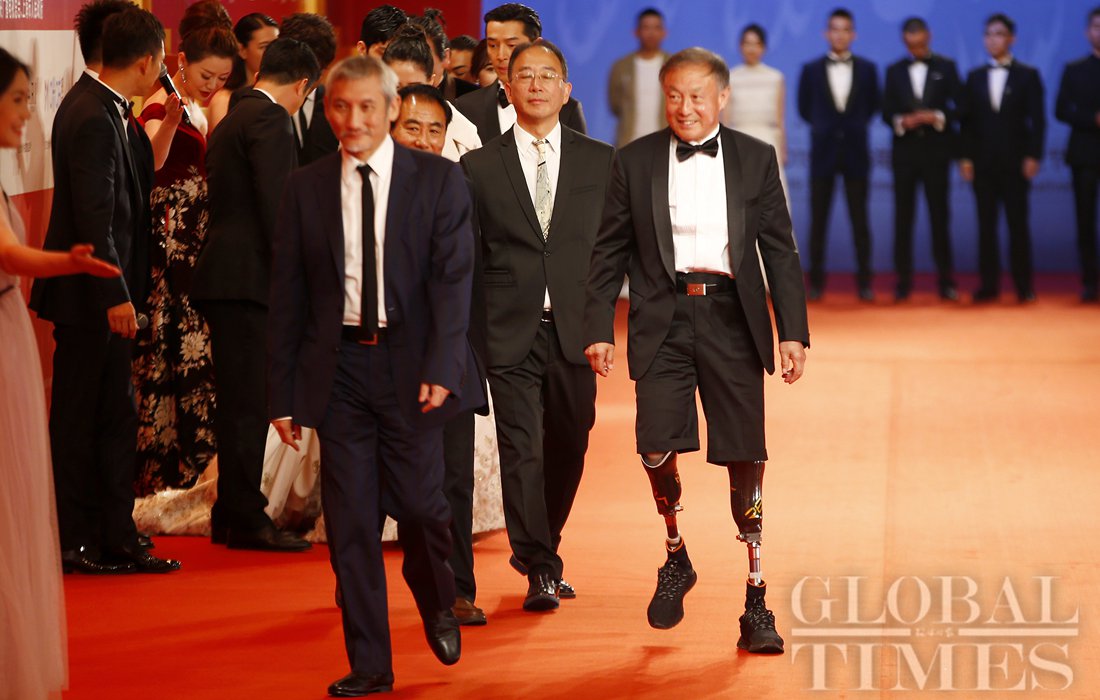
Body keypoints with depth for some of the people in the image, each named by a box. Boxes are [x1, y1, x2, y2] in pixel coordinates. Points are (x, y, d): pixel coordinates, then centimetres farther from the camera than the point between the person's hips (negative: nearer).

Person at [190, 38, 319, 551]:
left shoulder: (231, 121, 21)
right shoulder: (271, 119, -9)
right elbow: (275, 202, -18)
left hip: (223, 275, 10)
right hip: (248, 278, -10)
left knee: (239, 403, 13)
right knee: (249, 403, -7)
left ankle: (232, 517, 17)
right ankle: (246, 520, -6)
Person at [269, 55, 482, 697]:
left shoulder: (439, 180, 1)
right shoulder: (306, 188, 7)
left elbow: (452, 278, -6)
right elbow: (287, 294, 8)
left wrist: (439, 369, -18)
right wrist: (283, 392, 4)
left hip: (410, 363, -2)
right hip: (338, 368, 2)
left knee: (418, 503, -3)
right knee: (351, 519, 2)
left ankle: (439, 607, 30)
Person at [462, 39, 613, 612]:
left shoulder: (599, 161, 7)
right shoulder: (478, 166, 4)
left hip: (575, 330, 2)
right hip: (511, 332, -2)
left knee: (567, 449, 10)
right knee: (521, 451, -6)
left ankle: (541, 549, 31)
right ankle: (540, 571, -1)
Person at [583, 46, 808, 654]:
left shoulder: (755, 159, 6)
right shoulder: (635, 161, 6)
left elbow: (780, 250, 6)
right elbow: (609, 252, 8)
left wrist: (793, 330, -1)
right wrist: (598, 328, 1)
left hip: (732, 320, 0)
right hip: (663, 319, 0)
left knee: (744, 461, 0)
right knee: (657, 448, -12)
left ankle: (756, 602, 9)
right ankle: (675, 557, 18)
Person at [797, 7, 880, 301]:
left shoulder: (867, 69, 3)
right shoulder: (811, 70, 2)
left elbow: (872, 105, 15)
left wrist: (855, 126, 11)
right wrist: (824, 127, 12)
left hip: (856, 153, 0)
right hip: (823, 153, 0)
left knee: (859, 220, 2)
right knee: (818, 221, 2)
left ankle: (864, 282, 6)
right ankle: (816, 282, 8)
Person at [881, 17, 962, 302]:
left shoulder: (946, 67, 4)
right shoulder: (894, 71, 9)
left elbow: (959, 107, -1)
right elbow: (886, 112, 5)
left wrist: (937, 117, -18)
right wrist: (901, 121, -15)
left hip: (936, 150, -2)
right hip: (905, 150, 2)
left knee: (939, 216, 0)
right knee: (903, 217, 2)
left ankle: (946, 281, 4)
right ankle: (903, 282, 6)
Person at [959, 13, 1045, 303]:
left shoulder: (1027, 75, 3)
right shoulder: (975, 77, 11)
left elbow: (1037, 119, -1)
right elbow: (967, 120, 8)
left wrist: (1033, 156, -10)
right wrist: (966, 157, -1)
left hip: (1015, 161, -2)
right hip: (983, 161, 2)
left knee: (1018, 224, -1)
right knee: (986, 225, 1)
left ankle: (1023, 285, 3)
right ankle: (989, 285, 3)